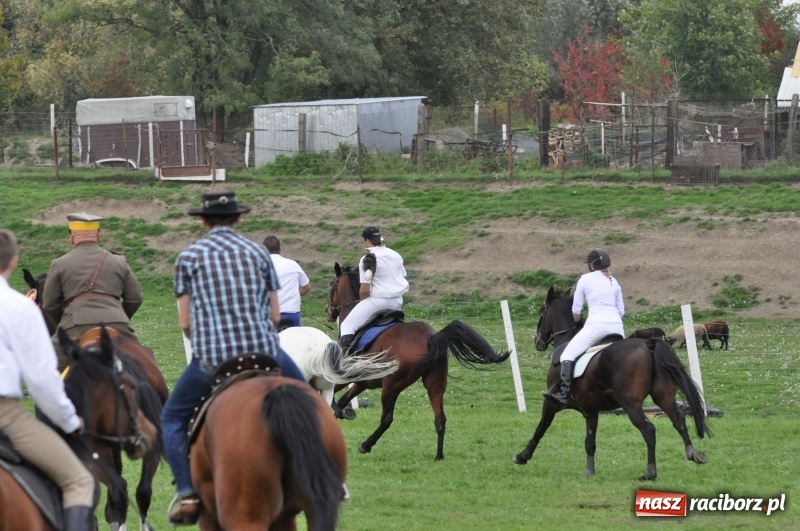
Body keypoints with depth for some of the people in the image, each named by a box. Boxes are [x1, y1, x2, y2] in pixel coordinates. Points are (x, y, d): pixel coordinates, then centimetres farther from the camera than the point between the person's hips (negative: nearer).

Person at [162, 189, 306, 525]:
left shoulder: (189, 257, 5)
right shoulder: (258, 253, 9)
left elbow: (185, 322, 5)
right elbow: (275, 315, 9)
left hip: (211, 359, -1)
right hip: (264, 352, 1)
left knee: (173, 418, 17)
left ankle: (186, 494, 1)